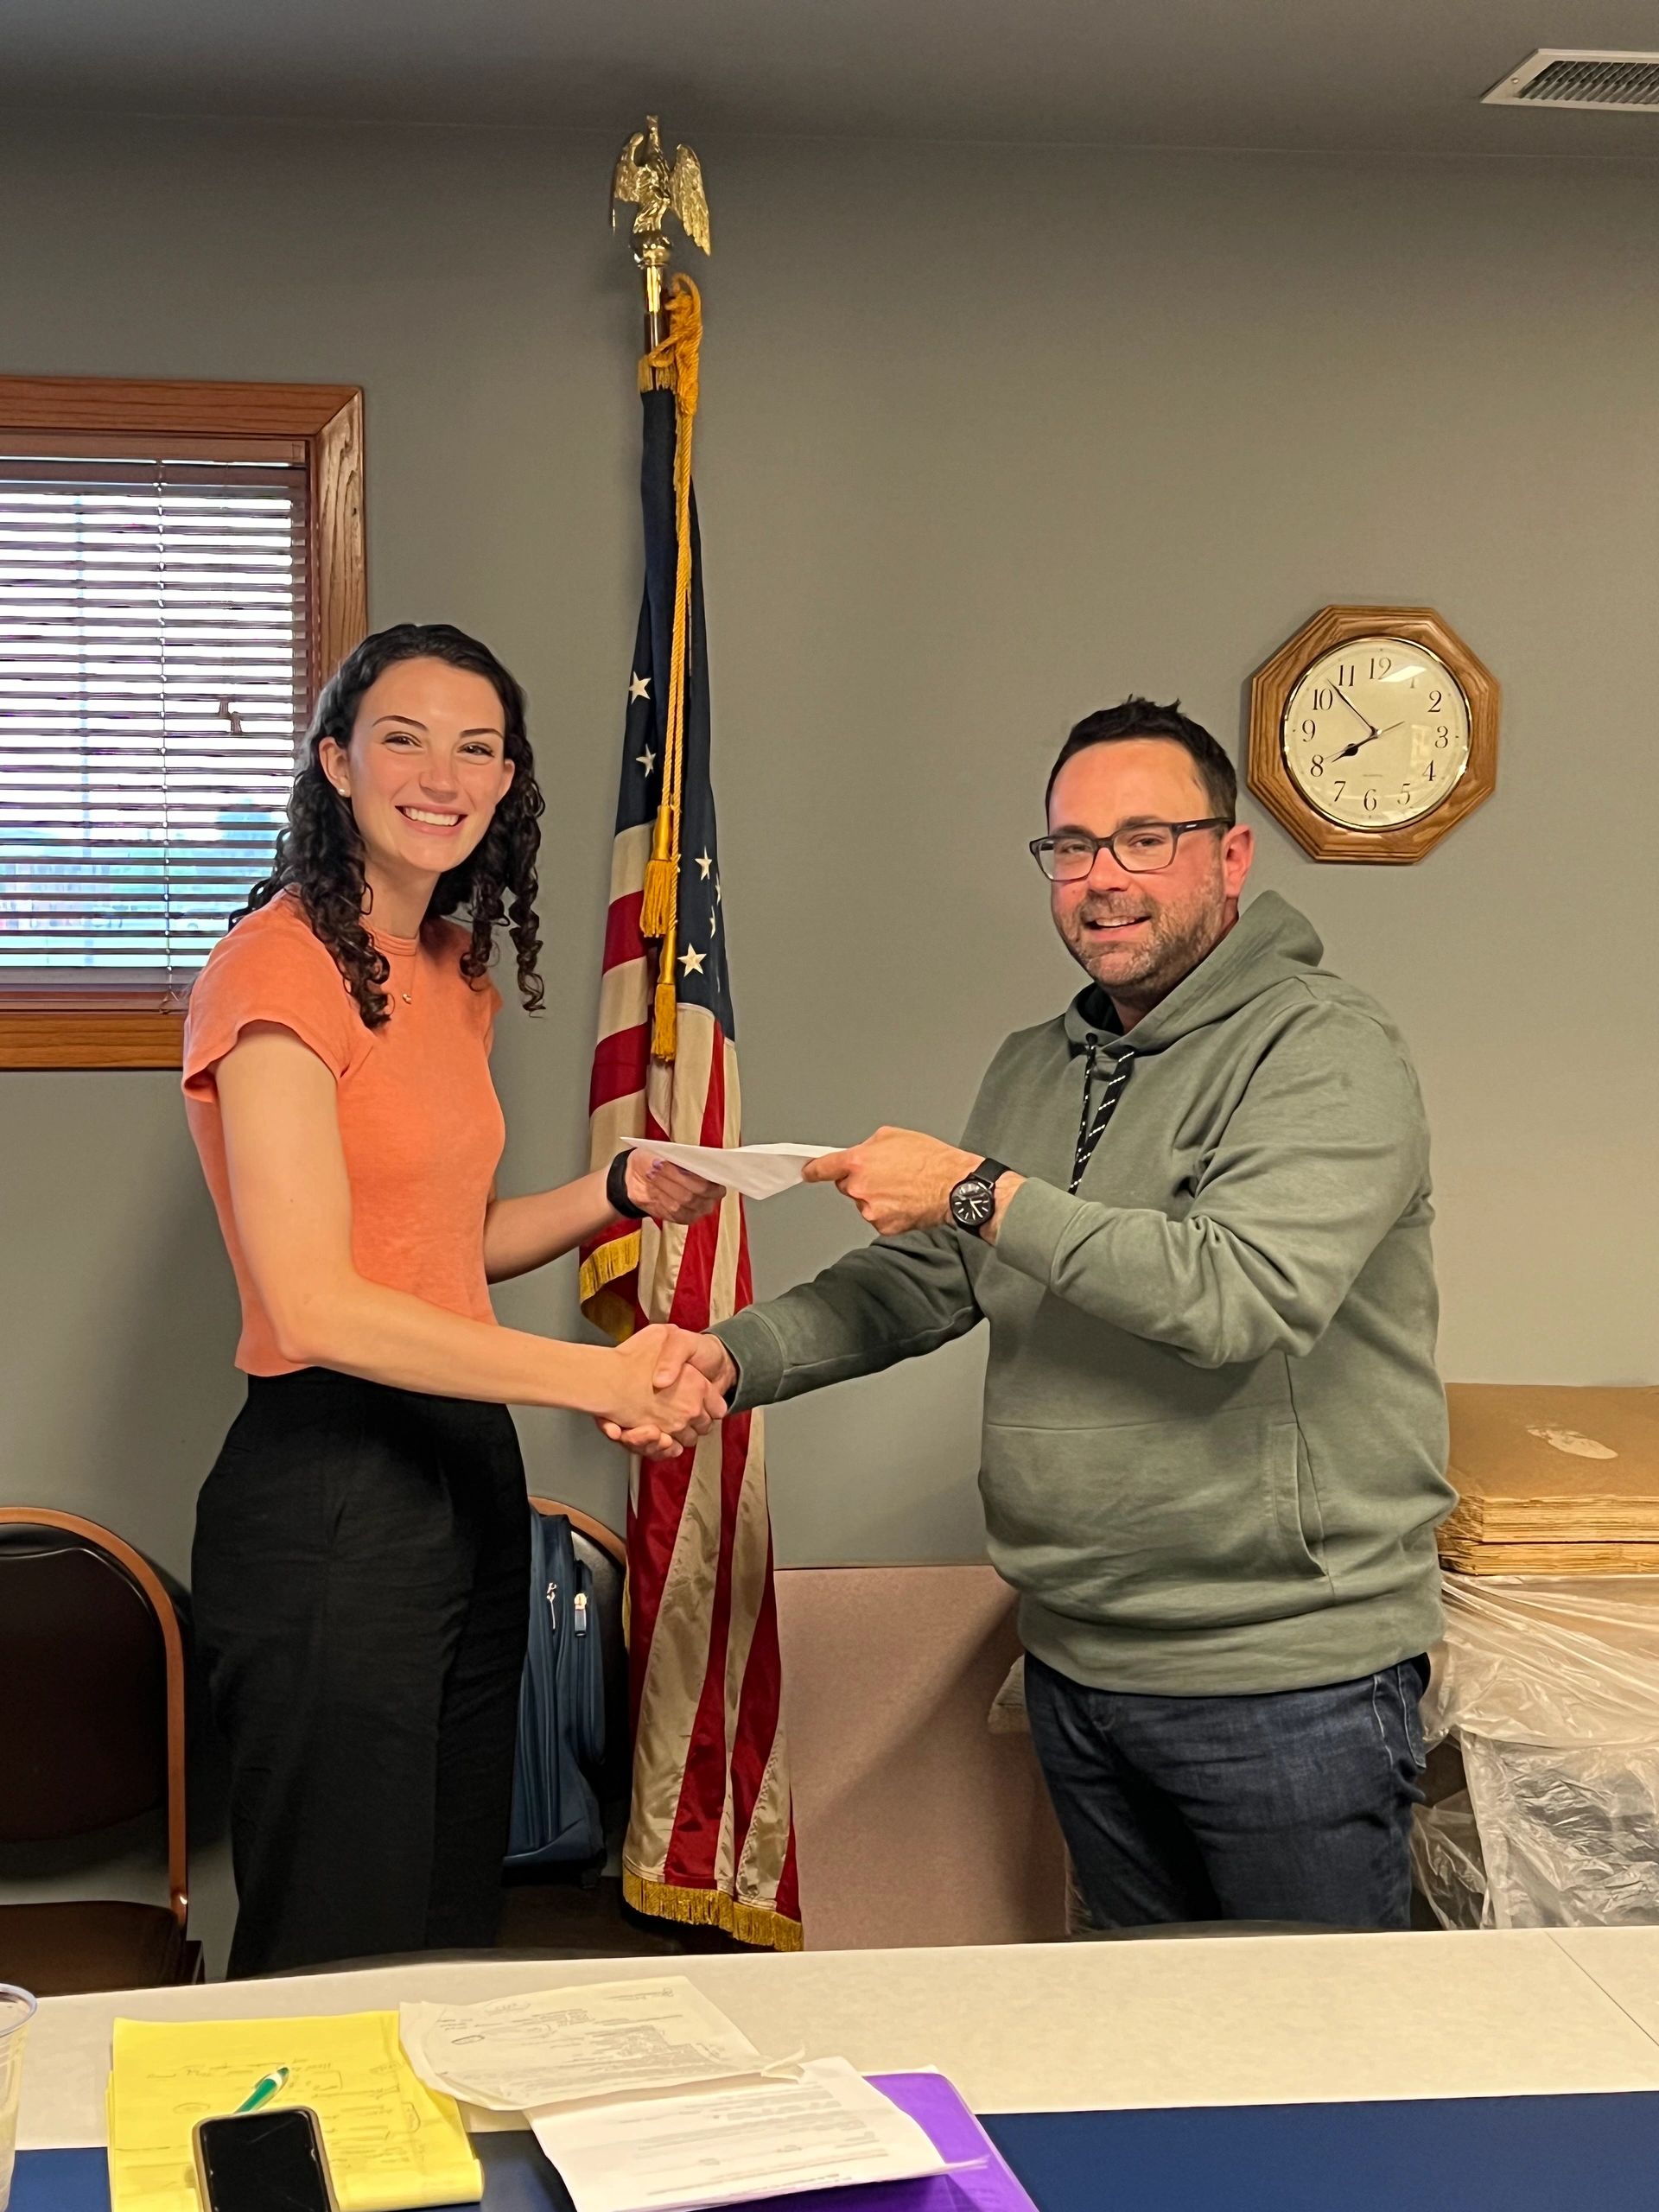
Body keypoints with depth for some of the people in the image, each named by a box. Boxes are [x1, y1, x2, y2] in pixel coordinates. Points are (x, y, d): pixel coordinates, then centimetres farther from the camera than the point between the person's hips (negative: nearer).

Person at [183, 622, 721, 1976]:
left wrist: (625, 1192, 6)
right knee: (340, 1960, 3)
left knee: (458, 1936, 17)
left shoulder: (454, 972, 12)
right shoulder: (281, 965, -14)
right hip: (328, 1493, -8)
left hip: (468, 1471, 9)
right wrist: (599, 1379, -21)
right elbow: (316, 1306, -21)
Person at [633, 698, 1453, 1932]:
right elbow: (912, 1286, 13)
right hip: (1076, 1658, 7)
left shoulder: (1326, 1051, -13)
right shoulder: (1036, 1067, 11)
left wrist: (981, 1193, -24)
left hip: (1283, 1680, -7)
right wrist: (732, 1357, -4)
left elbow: (1245, 1295, -28)